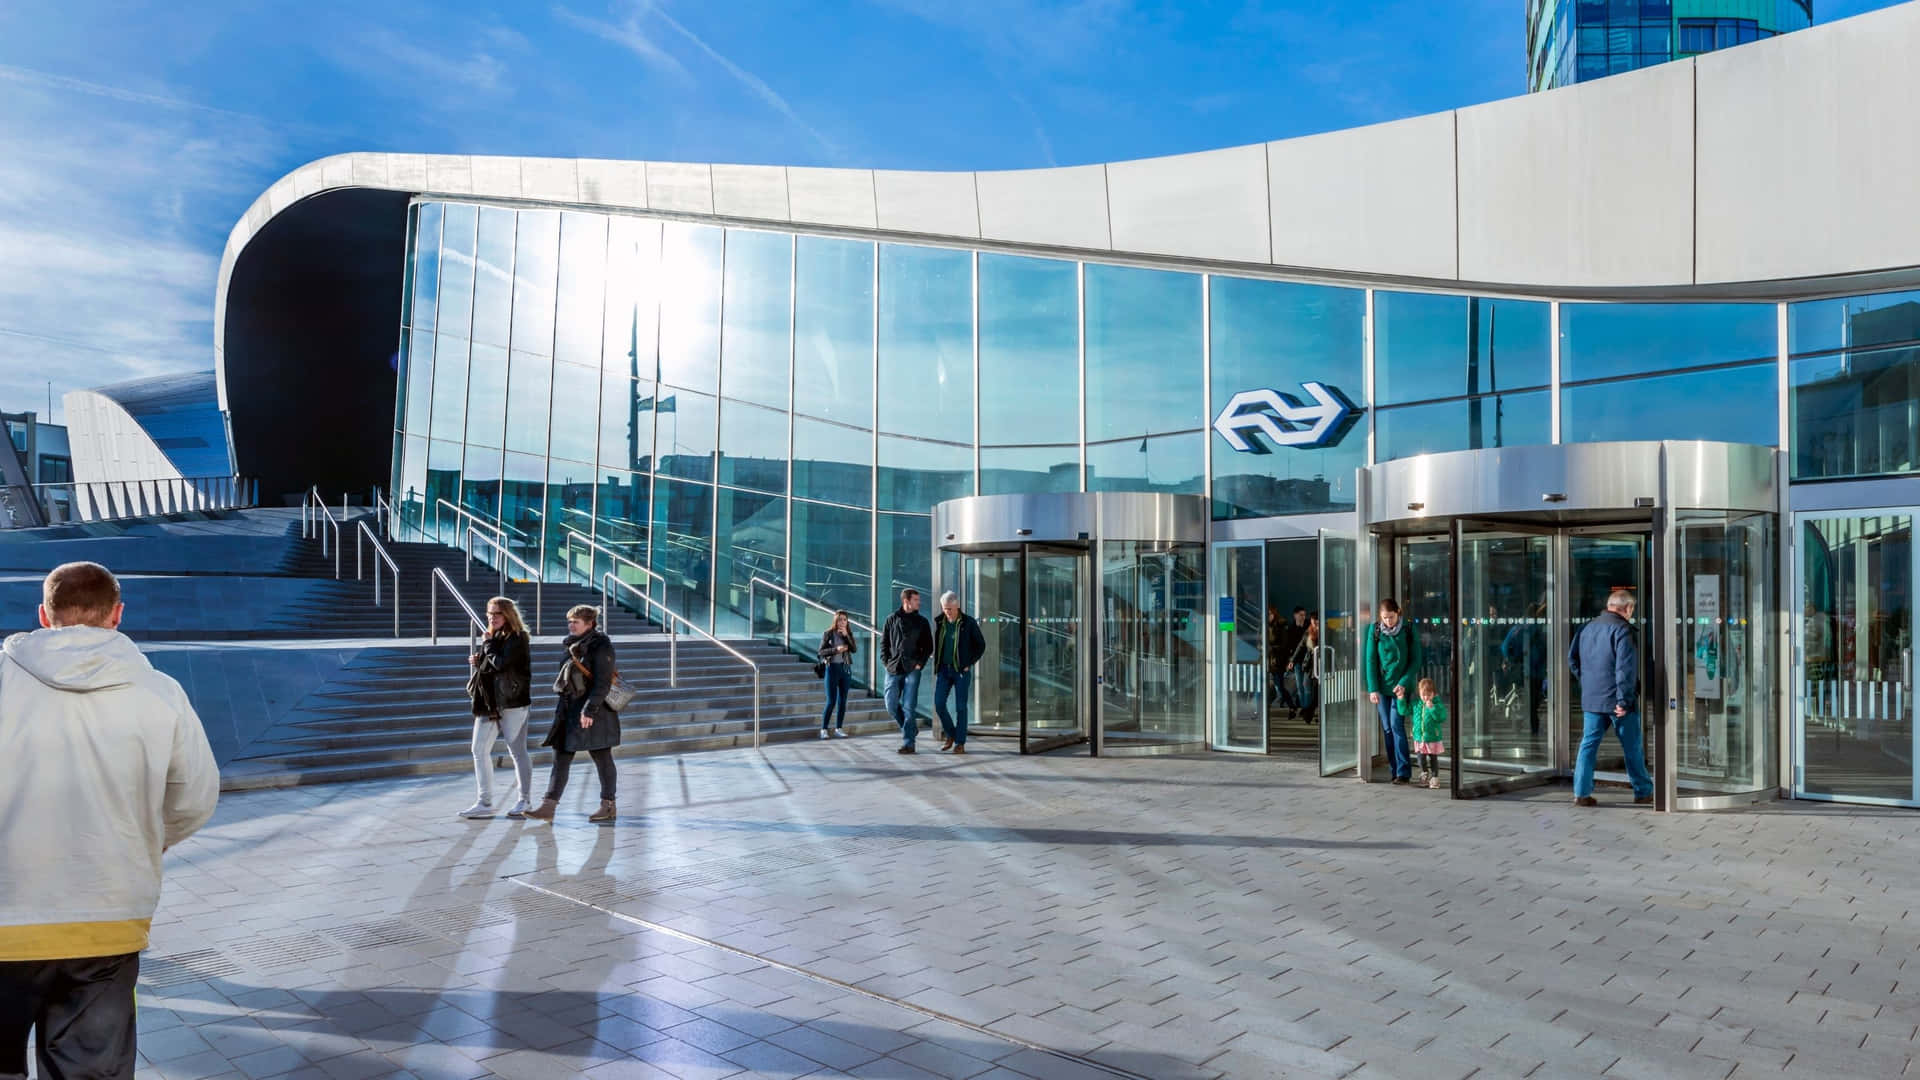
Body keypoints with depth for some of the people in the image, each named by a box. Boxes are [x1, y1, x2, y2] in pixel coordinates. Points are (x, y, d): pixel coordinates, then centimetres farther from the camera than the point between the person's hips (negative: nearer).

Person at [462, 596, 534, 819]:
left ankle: (522, 801, 12)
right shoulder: (492, 637, 14)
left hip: (512, 702, -8)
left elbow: (501, 663, -22)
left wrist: (488, 644, -9)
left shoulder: (518, 638, -10)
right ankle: (484, 803, 13)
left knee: (517, 751, 1)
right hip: (488, 701, 8)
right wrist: (479, 661, 3)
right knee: (479, 751, 7)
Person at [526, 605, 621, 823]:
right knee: (561, 758, 4)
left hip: (594, 713, -8)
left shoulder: (601, 646, -12)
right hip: (569, 710, 8)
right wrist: (562, 706, 18)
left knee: (602, 758, 3)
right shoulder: (573, 646, 13)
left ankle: (608, 805, 14)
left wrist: (590, 710, -21)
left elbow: (603, 682, -17)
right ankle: (548, 806, 4)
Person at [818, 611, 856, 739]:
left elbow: (854, 649, -6)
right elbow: (821, 651, -6)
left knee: (842, 700, 5)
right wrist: (836, 649, -20)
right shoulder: (828, 634, -3)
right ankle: (823, 729, 2)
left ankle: (839, 728, 13)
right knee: (831, 701, -6)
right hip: (832, 668, -4)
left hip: (846, 668, 4)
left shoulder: (848, 634, 6)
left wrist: (846, 635, -15)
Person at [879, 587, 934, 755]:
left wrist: (920, 663, -6)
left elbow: (928, 646, 6)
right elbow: (884, 642, 10)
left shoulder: (921, 621, 6)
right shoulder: (892, 619, 7)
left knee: (909, 706, -5)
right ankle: (911, 728, 25)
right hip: (893, 670, 2)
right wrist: (886, 662, -1)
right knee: (891, 706, 1)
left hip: (912, 670, -2)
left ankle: (908, 743, -1)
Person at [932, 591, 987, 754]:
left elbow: (981, 645, 1)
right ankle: (950, 733, 19)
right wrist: (937, 664, 9)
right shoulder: (940, 622, 4)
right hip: (944, 670, 4)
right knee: (939, 704, -3)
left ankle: (960, 743, 3)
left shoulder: (968, 622, -7)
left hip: (961, 670, -4)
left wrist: (969, 663, -5)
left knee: (960, 706, -3)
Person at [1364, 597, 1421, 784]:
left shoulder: (1408, 631, -5)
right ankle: (1394, 770, 12)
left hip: (1401, 686, -2)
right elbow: (1370, 660, -1)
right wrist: (1373, 688, -7)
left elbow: (1415, 661, -3)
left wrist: (1404, 683, -14)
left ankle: (1404, 772, -9)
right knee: (1387, 728, 5)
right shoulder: (1374, 630, -1)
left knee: (1397, 725, -11)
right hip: (1382, 686, 2)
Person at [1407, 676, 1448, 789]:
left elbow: (1442, 717, -19)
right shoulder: (1416, 704, 1)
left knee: (1433, 758, 6)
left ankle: (1434, 777, 22)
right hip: (1419, 737, 3)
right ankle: (1424, 773, 34)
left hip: (1433, 738, -3)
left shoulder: (1437, 704, -9)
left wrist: (1432, 708, -28)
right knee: (1421, 758, 8)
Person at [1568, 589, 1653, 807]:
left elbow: (1572, 660, 16)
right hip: (1616, 700, -6)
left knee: (1588, 744, 6)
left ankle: (1581, 793, 2)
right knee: (1632, 748, 8)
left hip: (1591, 699, 6)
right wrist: (1624, 700, -17)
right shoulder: (1622, 630, -12)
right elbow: (1625, 668, -18)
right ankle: (1643, 792, 18)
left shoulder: (1587, 628, 10)